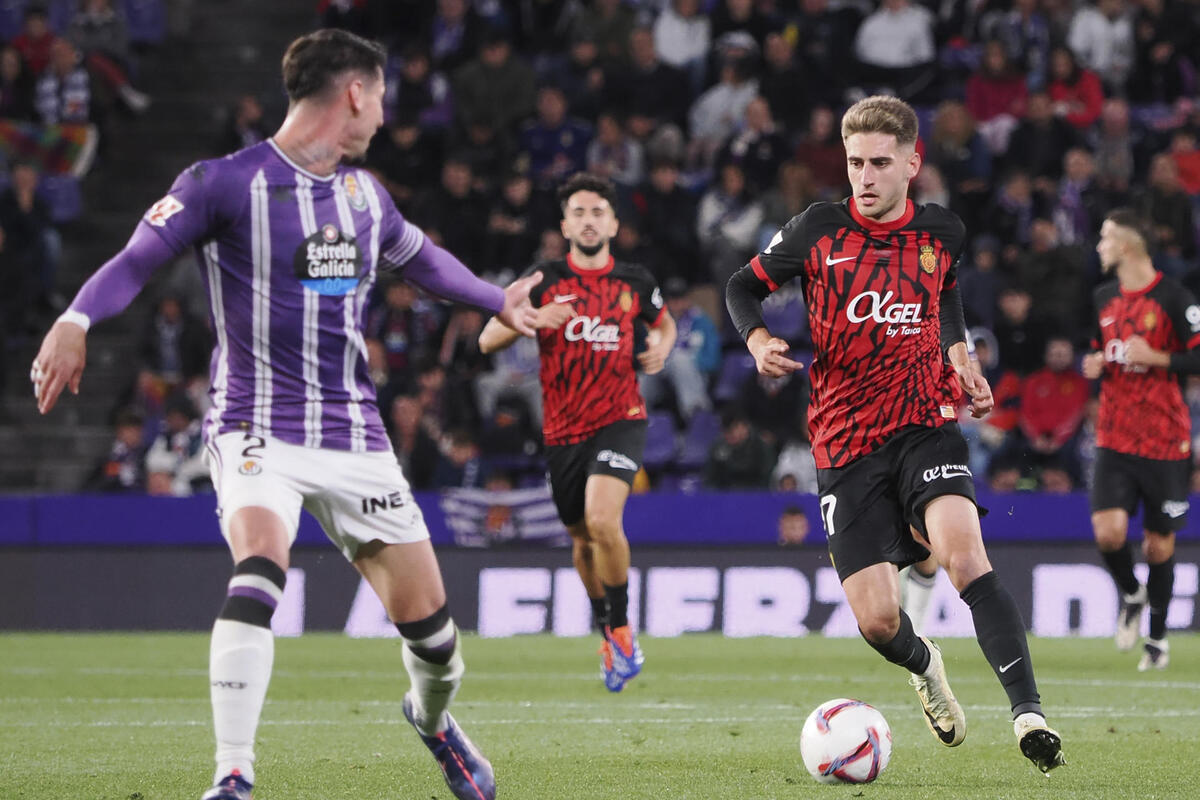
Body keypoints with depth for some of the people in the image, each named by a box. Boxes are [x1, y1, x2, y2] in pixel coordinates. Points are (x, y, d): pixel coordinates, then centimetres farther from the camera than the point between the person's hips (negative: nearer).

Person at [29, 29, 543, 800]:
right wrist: (76, 321, -30)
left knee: (428, 621, 3)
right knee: (260, 567, -33)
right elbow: (137, 259, -11)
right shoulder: (226, 183, -8)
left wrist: (499, 300, 43)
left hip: (355, 435, 5)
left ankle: (433, 717, 39)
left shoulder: (365, 193, 12)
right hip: (260, 427, -5)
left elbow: (419, 257, 32)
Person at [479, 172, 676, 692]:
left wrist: (661, 348, 3)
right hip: (563, 430, 2)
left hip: (619, 420, -2)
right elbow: (488, 340, -2)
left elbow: (664, 321, 26)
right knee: (582, 540, 12)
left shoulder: (634, 283, 4)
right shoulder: (545, 280, 0)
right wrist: (530, 318, -22)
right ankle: (607, 633, 37)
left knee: (602, 519, -25)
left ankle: (622, 628, -7)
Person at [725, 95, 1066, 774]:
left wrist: (962, 360, 11)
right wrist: (759, 341, -10)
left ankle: (1028, 712, -28)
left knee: (966, 558, -28)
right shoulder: (819, 231, -2)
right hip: (846, 447, 0)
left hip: (925, 426, 0)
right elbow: (744, 287, 10)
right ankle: (925, 666, 32)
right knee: (877, 622, -6)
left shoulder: (942, 233, 4)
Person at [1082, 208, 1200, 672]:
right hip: (1114, 438, 4)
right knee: (1108, 531, -14)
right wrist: (1093, 364, 4)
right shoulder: (1104, 298, 10)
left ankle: (1157, 639, 19)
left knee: (1159, 545, 3)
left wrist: (1156, 358, -19)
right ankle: (1131, 595, 17)